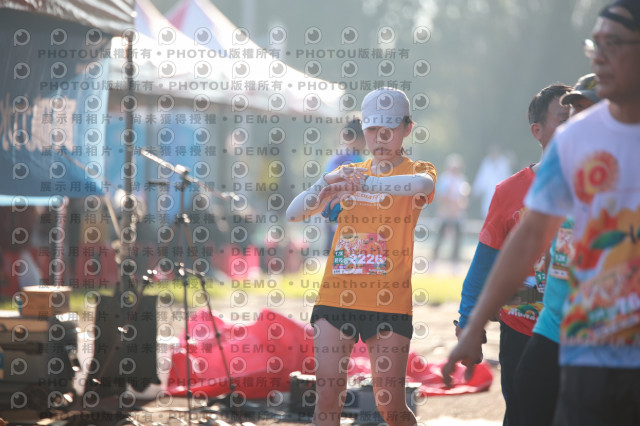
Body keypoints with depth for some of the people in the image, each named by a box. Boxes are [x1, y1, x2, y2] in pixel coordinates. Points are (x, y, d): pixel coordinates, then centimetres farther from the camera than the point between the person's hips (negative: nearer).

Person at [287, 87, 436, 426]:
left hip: (388, 302, -3)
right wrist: (323, 188, -13)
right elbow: (293, 214, 8)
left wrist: (364, 184, -34)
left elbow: (423, 185, -22)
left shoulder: (416, 171, 5)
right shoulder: (347, 173, 16)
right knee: (327, 398, -5)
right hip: (336, 296, 3)